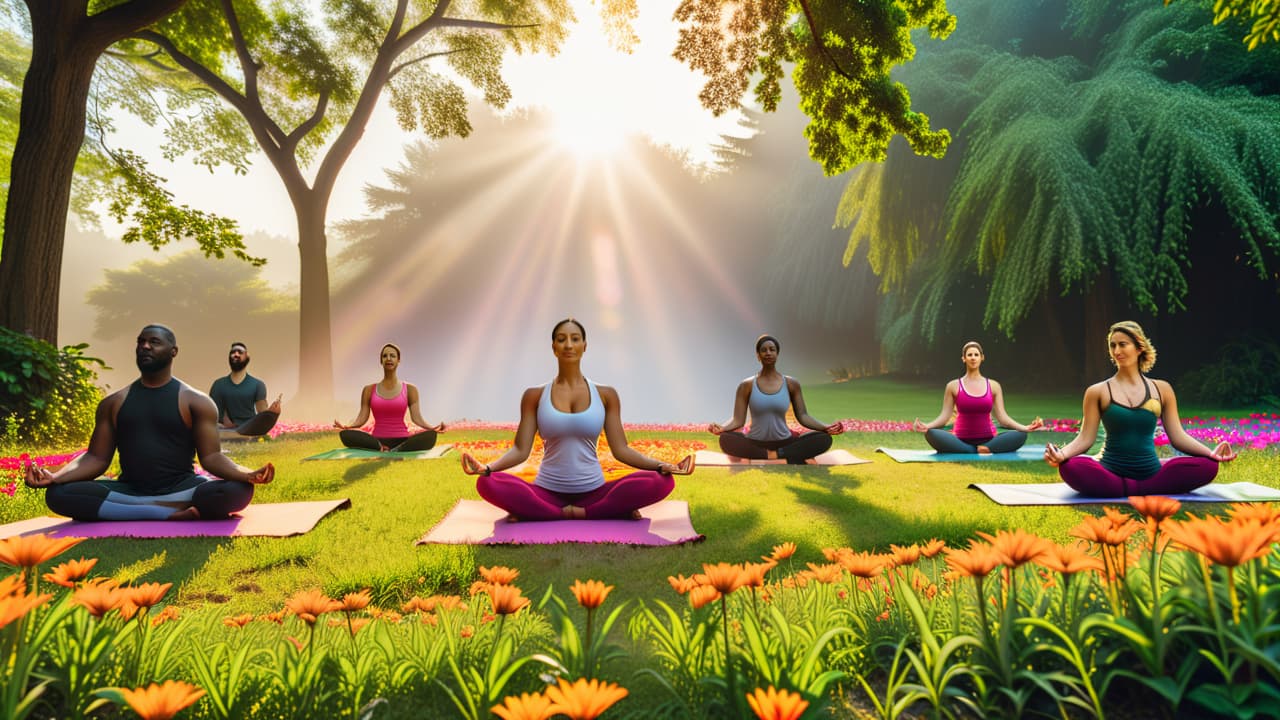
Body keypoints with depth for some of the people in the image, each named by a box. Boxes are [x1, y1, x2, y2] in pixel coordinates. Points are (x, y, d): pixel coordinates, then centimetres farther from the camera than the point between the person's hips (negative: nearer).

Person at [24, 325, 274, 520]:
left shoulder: (196, 401, 2)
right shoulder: (113, 402, 12)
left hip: (180, 488, -3)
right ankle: (169, 513, -26)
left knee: (237, 491, -32)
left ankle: (126, 511, -22)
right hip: (128, 490, 3)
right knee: (57, 494, -23)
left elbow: (211, 456, -5)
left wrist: (246, 474, -25)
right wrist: (54, 477, -11)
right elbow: (96, 457, 10)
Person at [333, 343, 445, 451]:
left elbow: (416, 418, -1)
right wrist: (346, 426, -17)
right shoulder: (369, 390, 11)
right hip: (377, 440, 1)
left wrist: (432, 428, -22)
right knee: (345, 434, -29)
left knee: (431, 436, -33)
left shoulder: (410, 389, 8)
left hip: (402, 441, -1)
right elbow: (361, 418, 4)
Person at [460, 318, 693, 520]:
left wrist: (661, 465, -14)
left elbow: (620, 449, 1)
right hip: (547, 493, 0)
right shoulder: (535, 396, 3)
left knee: (660, 482, -25)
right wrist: (487, 467, -20)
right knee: (488, 484, -28)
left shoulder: (606, 395, 4)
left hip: (593, 493, 0)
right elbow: (521, 450, -1)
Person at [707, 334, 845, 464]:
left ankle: (775, 455, -25)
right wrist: (721, 428, -26)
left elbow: (802, 416, 3)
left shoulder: (791, 383, 5)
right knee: (725, 439, -34)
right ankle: (787, 457, -29)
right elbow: (738, 419, -5)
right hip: (755, 443, -1)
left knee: (824, 439, -22)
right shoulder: (746, 385, 1)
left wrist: (825, 427, -14)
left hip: (785, 442, 2)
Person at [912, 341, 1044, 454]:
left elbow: (1002, 417, 2)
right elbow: (944, 416, -3)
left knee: (1020, 435, -24)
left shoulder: (994, 386, 8)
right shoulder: (954, 386, 4)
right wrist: (927, 426, -23)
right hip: (961, 441, -1)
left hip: (988, 440, 1)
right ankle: (981, 451, -25)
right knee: (931, 434, -32)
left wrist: (1025, 427, -15)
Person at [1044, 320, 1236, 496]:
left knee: (1207, 465, -20)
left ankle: (1127, 490, -6)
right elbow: (1085, 438, -3)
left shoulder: (1161, 389, 10)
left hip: (1151, 473, 2)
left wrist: (1211, 452, -8)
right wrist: (1062, 453, -23)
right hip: (1111, 474, -2)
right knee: (1070, 467, -34)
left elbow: (1178, 436, 9)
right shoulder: (1098, 392, 2)